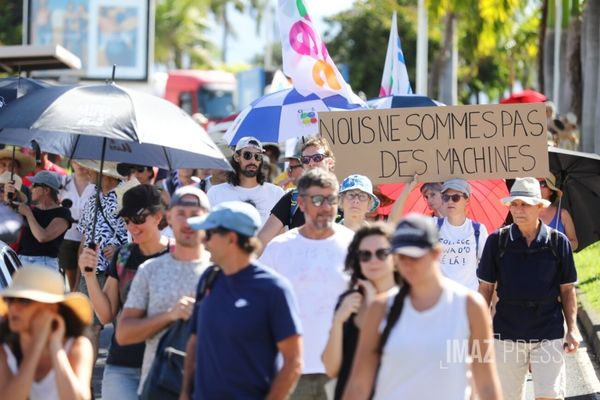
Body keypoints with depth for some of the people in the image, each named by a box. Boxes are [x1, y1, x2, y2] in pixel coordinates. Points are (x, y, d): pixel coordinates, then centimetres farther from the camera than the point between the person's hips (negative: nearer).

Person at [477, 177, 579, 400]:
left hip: (548, 334, -1)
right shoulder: (497, 241, 1)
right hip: (507, 333, 1)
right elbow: (486, 287, 7)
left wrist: (572, 329, 1)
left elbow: (567, 289, 7)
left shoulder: (558, 242, 1)